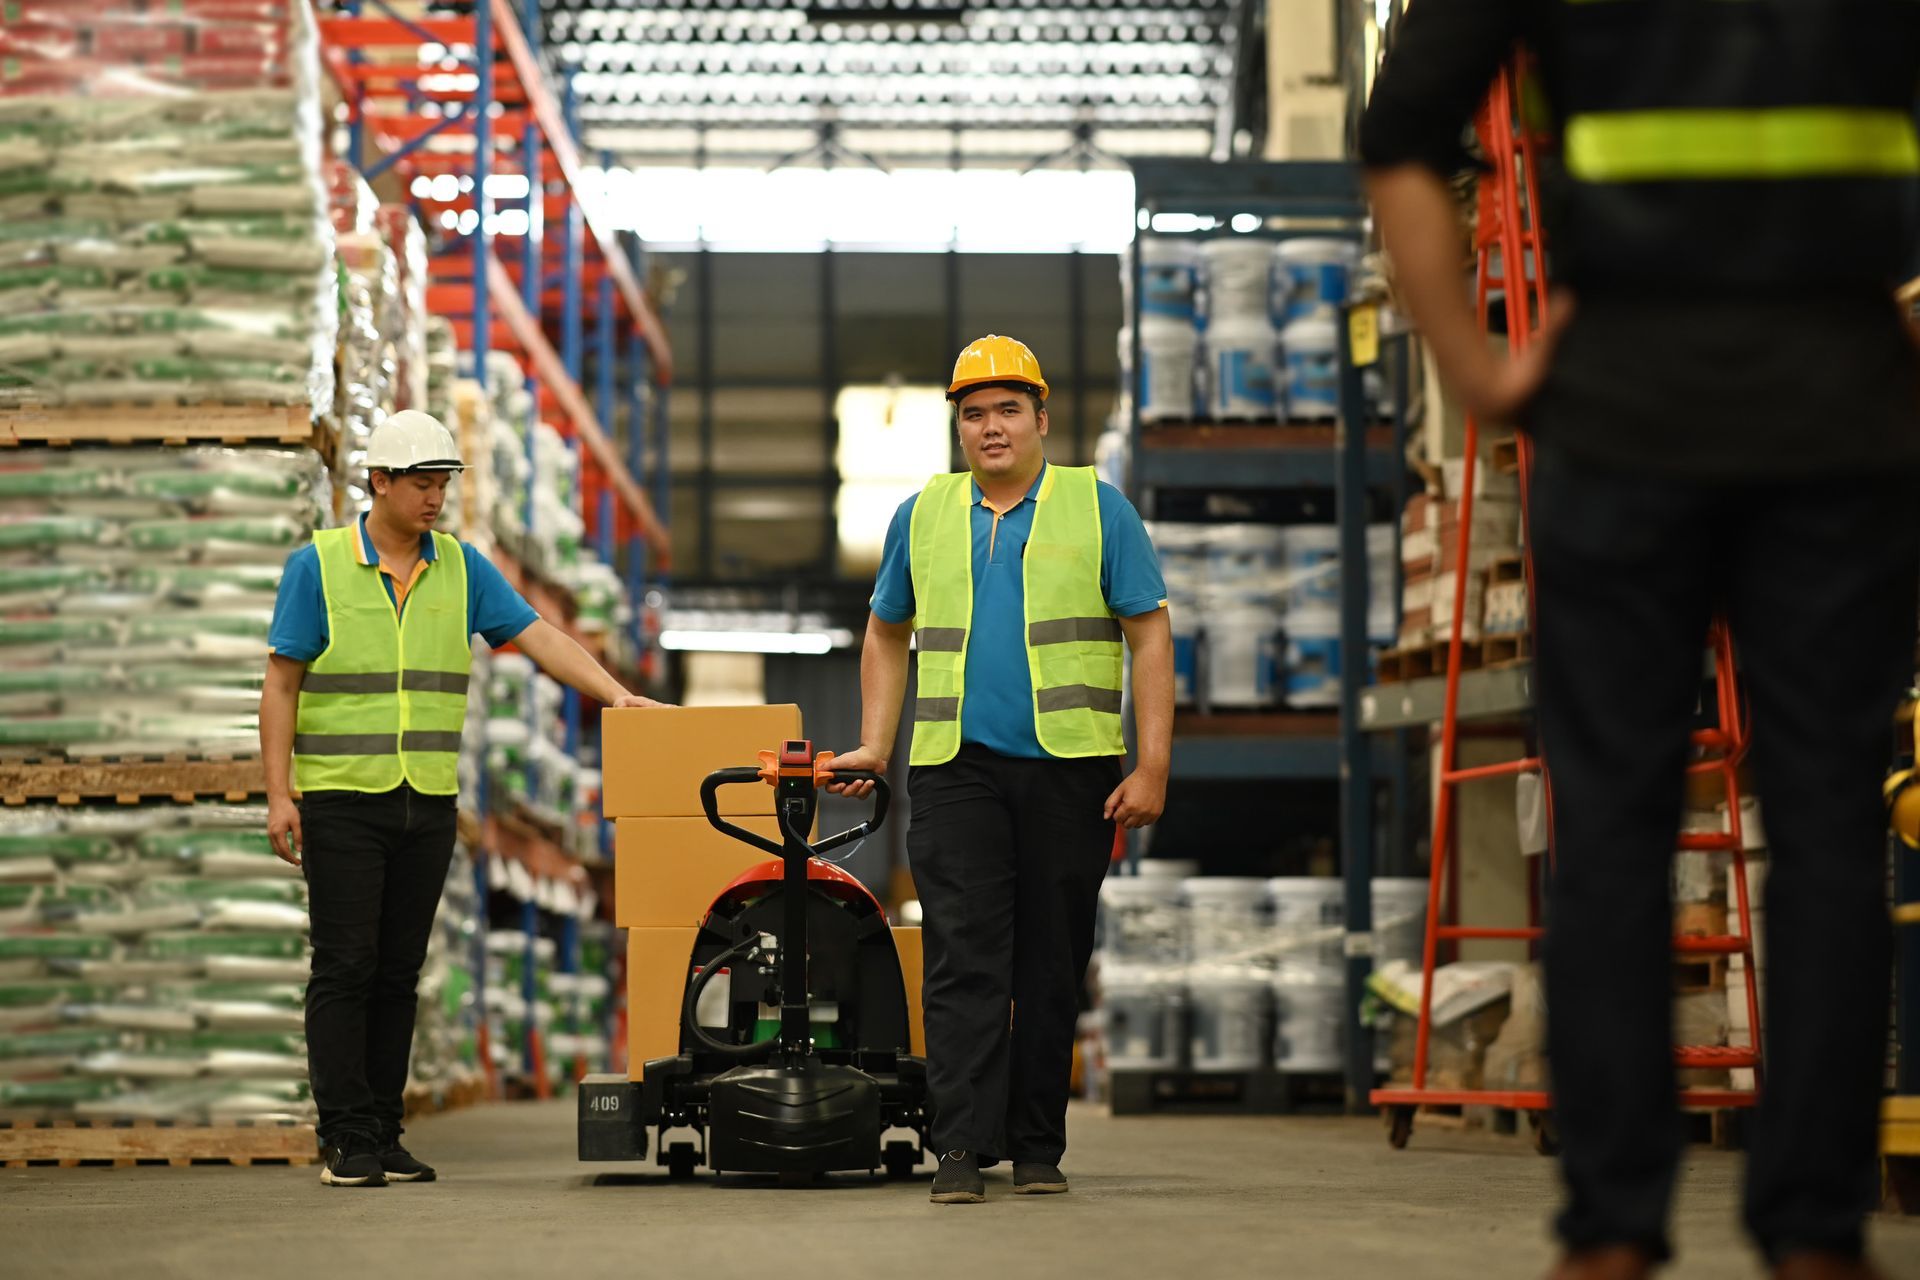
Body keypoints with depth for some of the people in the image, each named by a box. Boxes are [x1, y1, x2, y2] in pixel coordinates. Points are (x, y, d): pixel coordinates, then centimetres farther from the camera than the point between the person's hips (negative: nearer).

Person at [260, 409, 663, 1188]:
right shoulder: (318, 565, -1)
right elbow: (281, 687, -2)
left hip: (428, 803, 4)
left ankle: (384, 1135, 12)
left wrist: (611, 691, -14)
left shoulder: (460, 567, 9)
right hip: (341, 799, -4)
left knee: (400, 972, 7)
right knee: (345, 969, -5)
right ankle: (346, 1143, -3)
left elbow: (538, 636, 2)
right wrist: (278, 794, -9)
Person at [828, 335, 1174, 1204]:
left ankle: (1037, 1148, 13)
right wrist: (874, 749, 13)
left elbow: (1149, 637, 1)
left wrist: (1152, 767, -6)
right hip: (955, 769, 1)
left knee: (1052, 964, 5)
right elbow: (887, 636, 22)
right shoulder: (922, 516, 12)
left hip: (1070, 769, -1)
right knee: (964, 958, -8)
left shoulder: (1099, 509, 4)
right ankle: (962, 1149, -10)